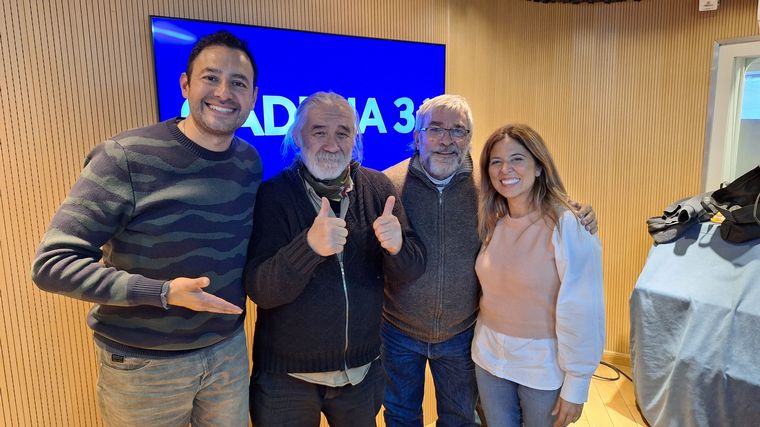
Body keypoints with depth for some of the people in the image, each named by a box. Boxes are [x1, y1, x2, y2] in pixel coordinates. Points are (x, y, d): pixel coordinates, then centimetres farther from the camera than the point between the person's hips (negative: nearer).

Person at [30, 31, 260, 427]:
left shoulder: (249, 162, -3)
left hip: (229, 350, 5)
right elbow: (52, 263, -20)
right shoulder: (127, 158, -20)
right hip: (143, 364, -4)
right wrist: (163, 293, -28)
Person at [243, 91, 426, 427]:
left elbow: (409, 272, -5)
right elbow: (260, 290, -20)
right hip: (286, 375, -2)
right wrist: (309, 245, -38)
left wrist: (397, 246, -28)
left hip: (362, 370, 3)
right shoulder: (272, 195, -13)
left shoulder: (377, 188, -6)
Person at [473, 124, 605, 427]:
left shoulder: (568, 225, -20)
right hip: (490, 357, 5)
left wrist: (576, 385, -15)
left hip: (544, 366, -5)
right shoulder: (492, 223, -1)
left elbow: (582, 311, -18)